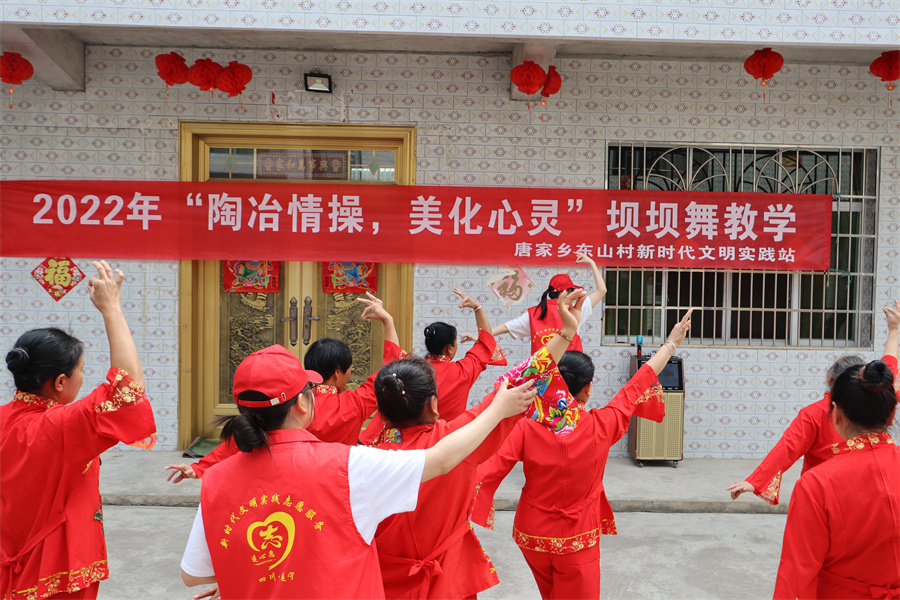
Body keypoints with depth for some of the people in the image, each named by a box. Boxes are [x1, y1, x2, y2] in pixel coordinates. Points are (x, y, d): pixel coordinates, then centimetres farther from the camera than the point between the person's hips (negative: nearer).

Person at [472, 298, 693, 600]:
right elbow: (637, 386, -8)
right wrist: (671, 344, 2)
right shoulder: (600, 427, -19)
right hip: (577, 541, -2)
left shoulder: (527, 427, -19)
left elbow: (489, 471, -25)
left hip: (532, 536, 2)